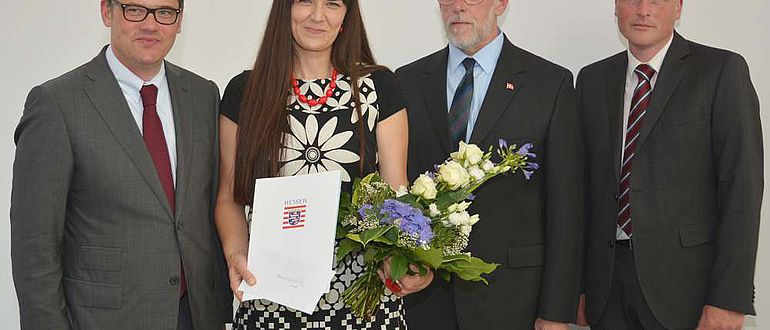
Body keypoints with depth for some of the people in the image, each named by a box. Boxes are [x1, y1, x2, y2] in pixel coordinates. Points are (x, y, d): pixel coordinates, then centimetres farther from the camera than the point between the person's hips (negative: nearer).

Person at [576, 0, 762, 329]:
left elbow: (742, 187, -10)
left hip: (686, 282, -4)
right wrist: (579, 282, 6)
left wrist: (728, 300, -15)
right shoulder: (593, 80, 9)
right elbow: (590, 184, 9)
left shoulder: (722, 70, -5)